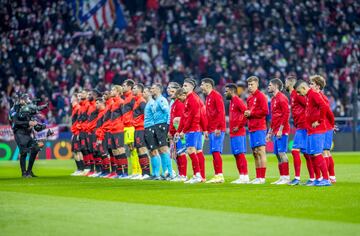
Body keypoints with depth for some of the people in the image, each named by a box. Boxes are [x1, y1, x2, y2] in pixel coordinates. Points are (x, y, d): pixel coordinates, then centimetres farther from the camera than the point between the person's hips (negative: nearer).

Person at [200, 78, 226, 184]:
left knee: (216, 151, -12)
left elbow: (221, 112, -16)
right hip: (211, 130, 9)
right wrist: (206, 129, 20)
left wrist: (218, 127, -21)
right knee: (214, 152, 7)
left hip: (217, 130, -9)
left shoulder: (216, 96, -8)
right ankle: (217, 175, 8)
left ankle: (219, 175, -13)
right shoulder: (208, 97, 20)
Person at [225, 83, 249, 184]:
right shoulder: (232, 101, 19)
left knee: (240, 154, -10)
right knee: (236, 155, 9)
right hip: (233, 134, 10)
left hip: (238, 133, -10)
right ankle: (241, 176, 12)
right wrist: (232, 128, 14)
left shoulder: (238, 101, -10)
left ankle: (245, 177, -10)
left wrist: (239, 126, -18)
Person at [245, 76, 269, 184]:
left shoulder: (260, 96, -6)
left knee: (261, 151, -10)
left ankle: (262, 177, -11)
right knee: (255, 153, 10)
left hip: (259, 128, -9)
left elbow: (265, 111, -15)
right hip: (252, 129, 9)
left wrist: (251, 113, -12)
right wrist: (247, 114, 2)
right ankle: (258, 177, 14)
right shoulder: (249, 98, 18)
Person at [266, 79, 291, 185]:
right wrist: (270, 132, 24)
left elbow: (286, 113, -18)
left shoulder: (281, 98, -10)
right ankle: (282, 177, 11)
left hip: (282, 131, -9)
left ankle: (286, 177, -9)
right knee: (278, 154, 8)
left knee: (282, 153, -10)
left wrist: (281, 129, -21)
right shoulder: (273, 99, 20)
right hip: (276, 131, 9)